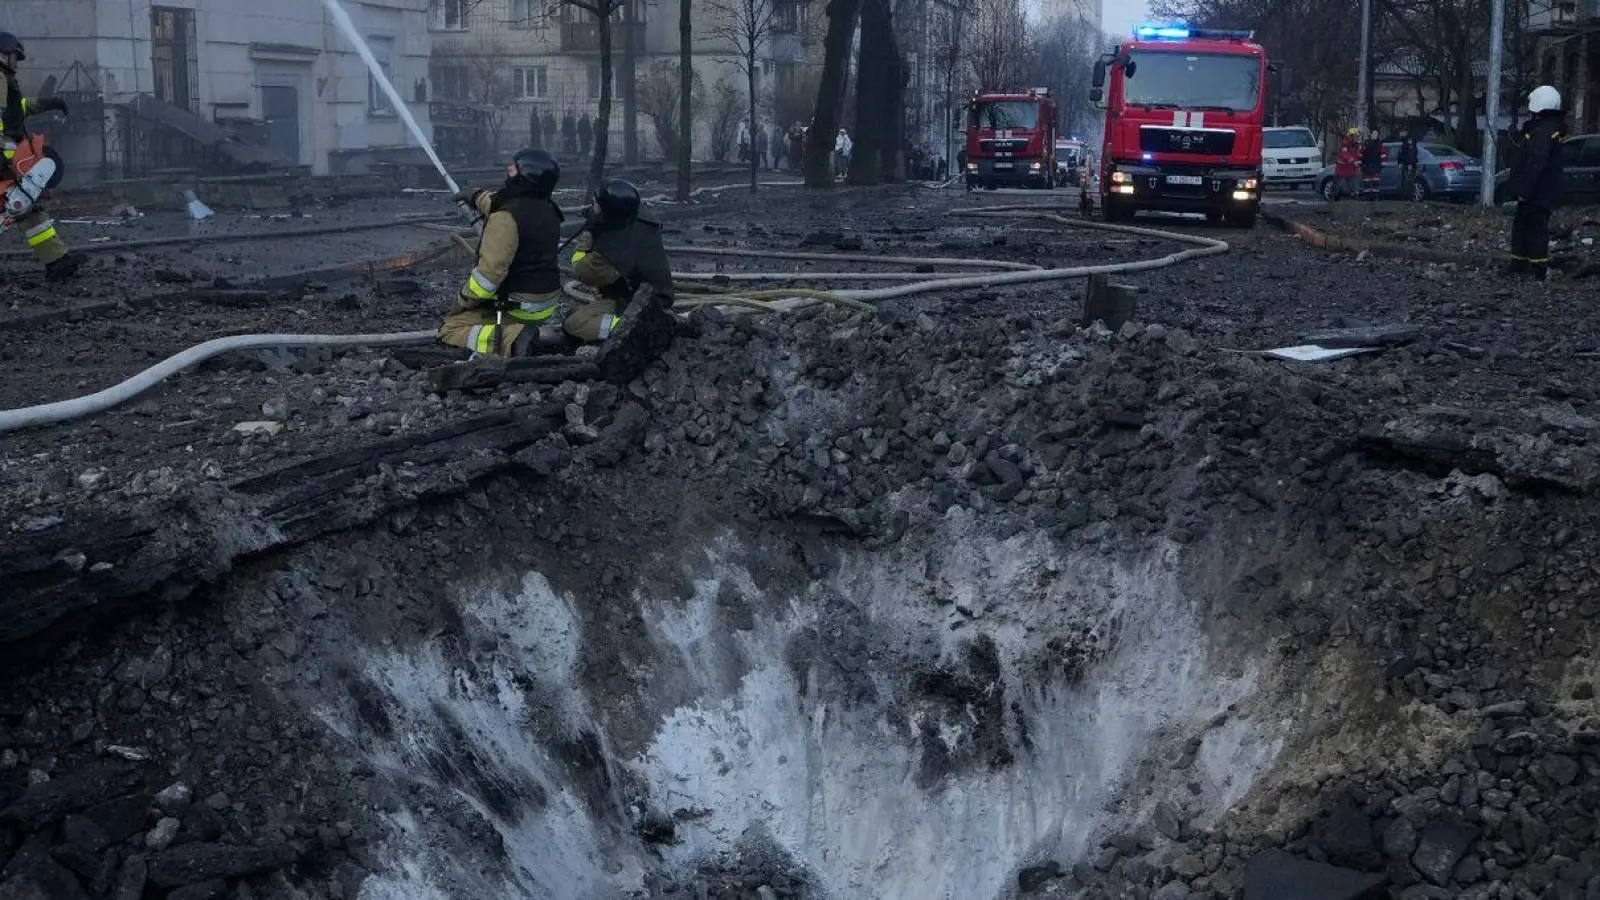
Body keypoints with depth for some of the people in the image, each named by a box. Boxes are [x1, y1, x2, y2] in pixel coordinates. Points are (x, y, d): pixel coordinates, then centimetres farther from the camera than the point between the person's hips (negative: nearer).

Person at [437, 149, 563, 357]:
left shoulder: (506, 218, -24)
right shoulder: (548, 209, 3)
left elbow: (490, 271, -27)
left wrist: (463, 302, -13)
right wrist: (477, 196, 38)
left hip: (519, 306, -9)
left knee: (450, 330, -2)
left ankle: (512, 339, -21)